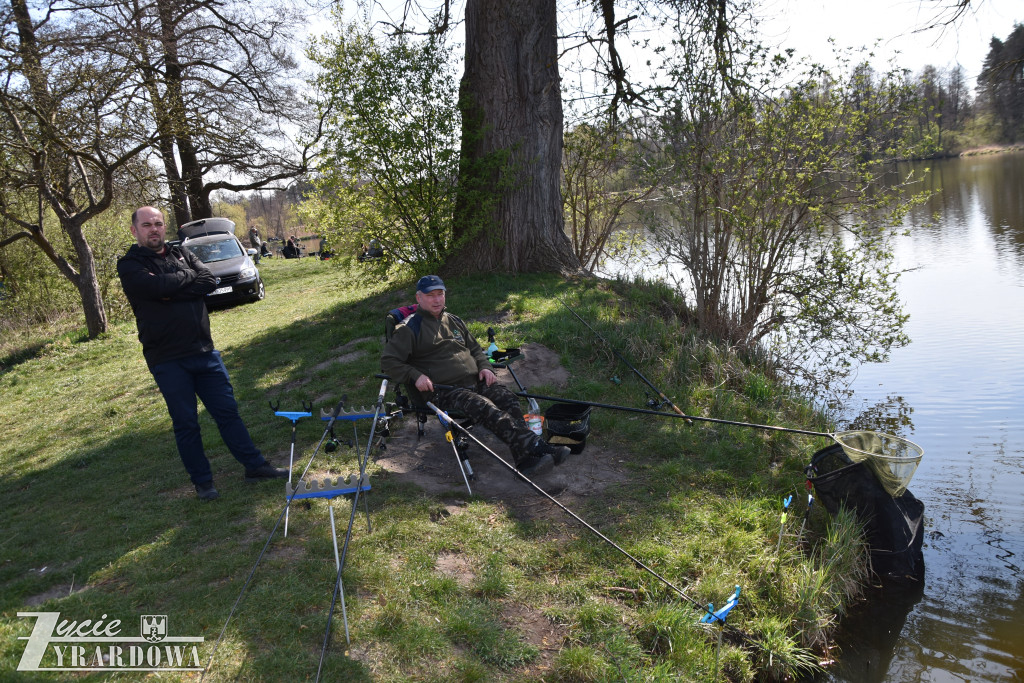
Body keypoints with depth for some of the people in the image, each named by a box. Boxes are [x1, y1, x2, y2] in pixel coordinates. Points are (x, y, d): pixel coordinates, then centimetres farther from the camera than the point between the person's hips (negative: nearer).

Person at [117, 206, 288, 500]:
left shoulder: (181, 253, 13)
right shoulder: (130, 266, -1)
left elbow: (209, 280, -5)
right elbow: (157, 286, -21)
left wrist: (171, 290, -15)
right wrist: (188, 276, -4)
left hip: (204, 351, 4)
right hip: (167, 360, -4)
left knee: (228, 412, 9)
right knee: (185, 423, 5)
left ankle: (255, 466, 17)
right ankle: (202, 481, 18)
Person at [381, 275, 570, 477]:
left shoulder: (454, 321, 25)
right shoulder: (409, 328, 4)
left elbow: (475, 349, 34)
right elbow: (388, 361, 0)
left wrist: (484, 367, 12)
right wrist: (415, 376, -15)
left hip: (475, 383, 6)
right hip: (443, 391, -6)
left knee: (508, 399, -22)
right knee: (485, 407, -32)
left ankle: (526, 460, -34)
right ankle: (535, 447, -39)